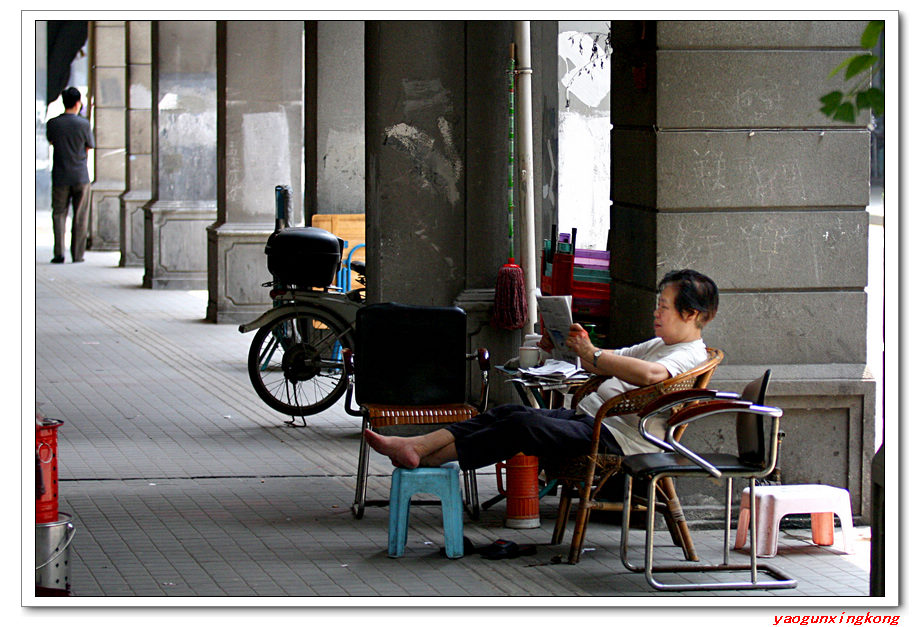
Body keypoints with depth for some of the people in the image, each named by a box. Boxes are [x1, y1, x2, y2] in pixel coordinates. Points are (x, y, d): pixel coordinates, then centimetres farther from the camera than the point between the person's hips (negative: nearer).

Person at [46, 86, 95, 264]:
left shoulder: (52, 124, -4)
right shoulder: (83, 124, -9)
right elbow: (88, 148, 1)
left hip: (60, 176, 1)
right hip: (81, 176, -1)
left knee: (59, 214, 7)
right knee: (80, 216, 8)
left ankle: (59, 253, -4)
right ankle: (77, 254, 9)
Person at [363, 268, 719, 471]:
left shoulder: (689, 355, -8)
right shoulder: (659, 345, 25)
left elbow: (648, 374, -30)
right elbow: (609, 364, 33)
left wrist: (595, 357, -22)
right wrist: (583, 346, 11)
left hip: (613, 438, -10)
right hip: (586, 416, 10)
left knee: (523, 425, -23)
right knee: (508, 412, -7)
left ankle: (425, 459, -22)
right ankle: (415, 446, -17)